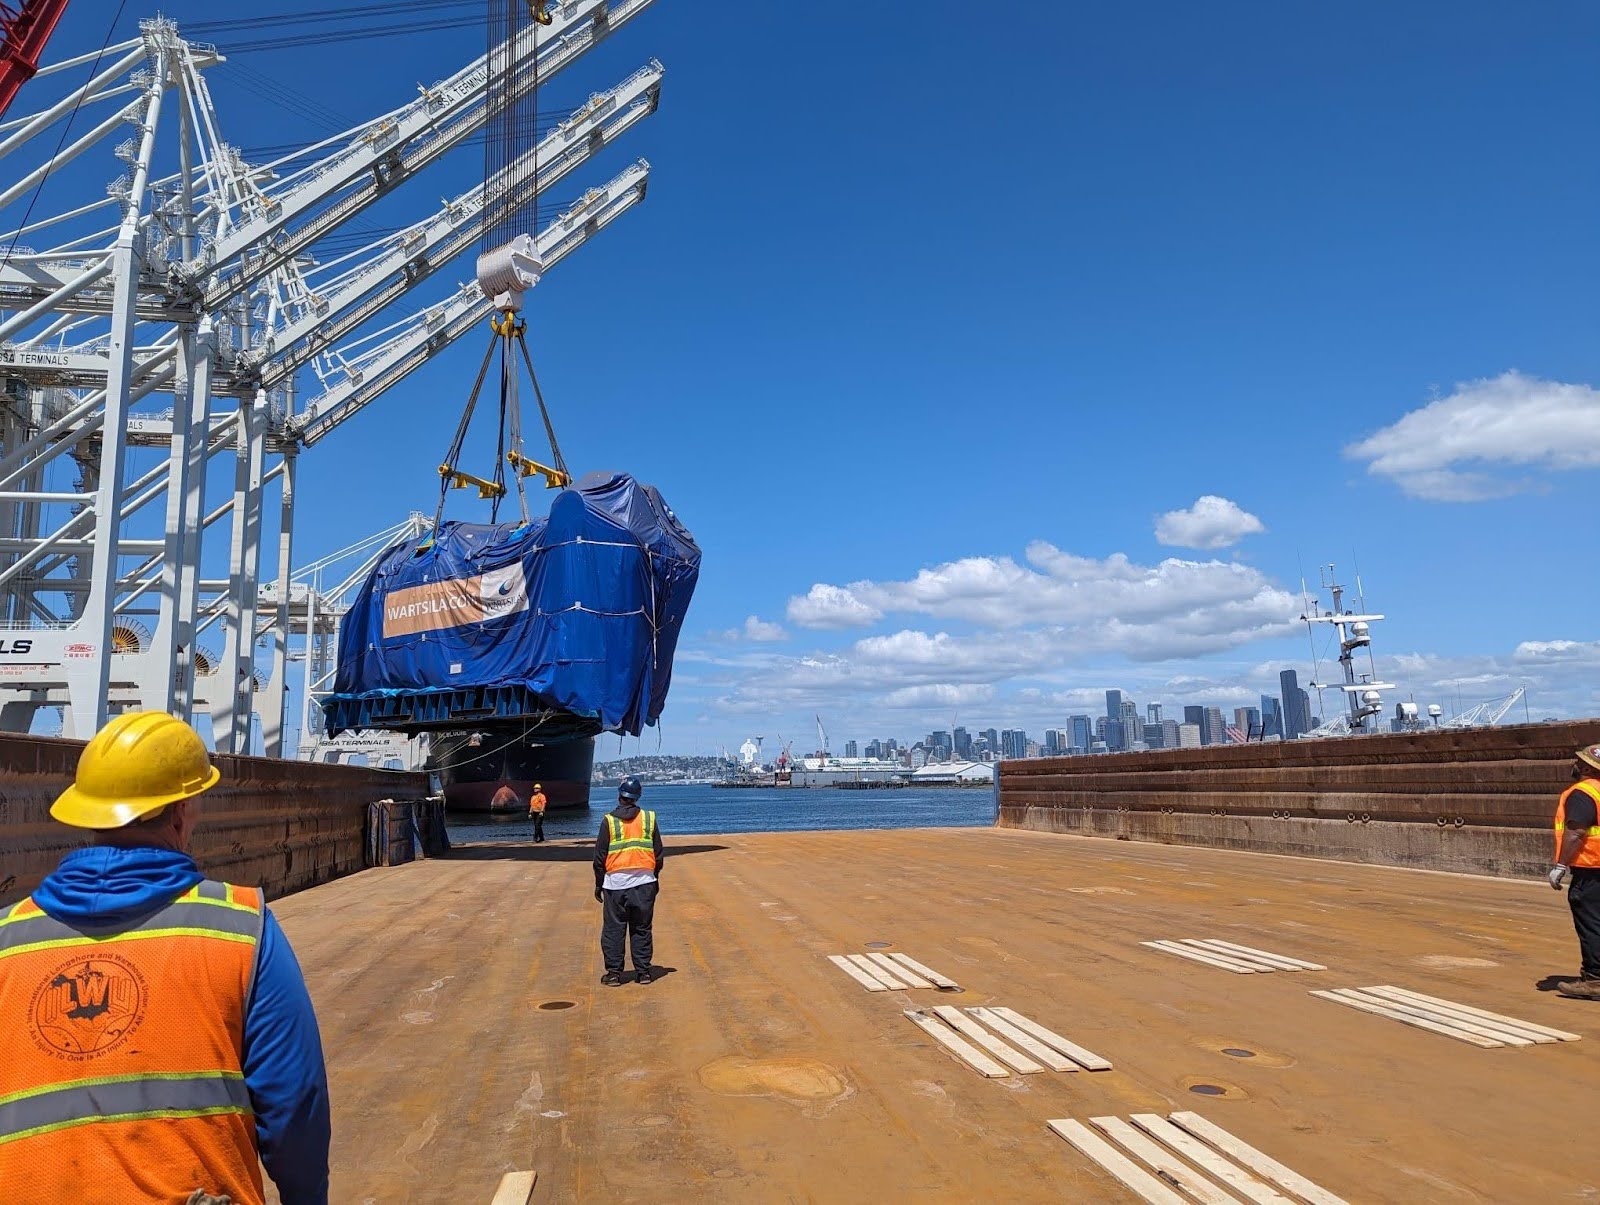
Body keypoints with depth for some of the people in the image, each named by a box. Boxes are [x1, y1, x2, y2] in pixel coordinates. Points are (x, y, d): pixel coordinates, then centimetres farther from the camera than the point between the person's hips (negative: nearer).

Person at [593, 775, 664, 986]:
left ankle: (614, 973, 9)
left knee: (613, 929, 7)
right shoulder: (649, 819, 3)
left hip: (615, 882, -2)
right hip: (644, 882, 2)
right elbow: (659, 854, 8)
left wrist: (598, 884, 8)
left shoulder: (608, 821, -4)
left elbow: (600, 856, -1)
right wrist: (655, 878, 19)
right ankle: (644, 972, 13)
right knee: (641, 929, 10)